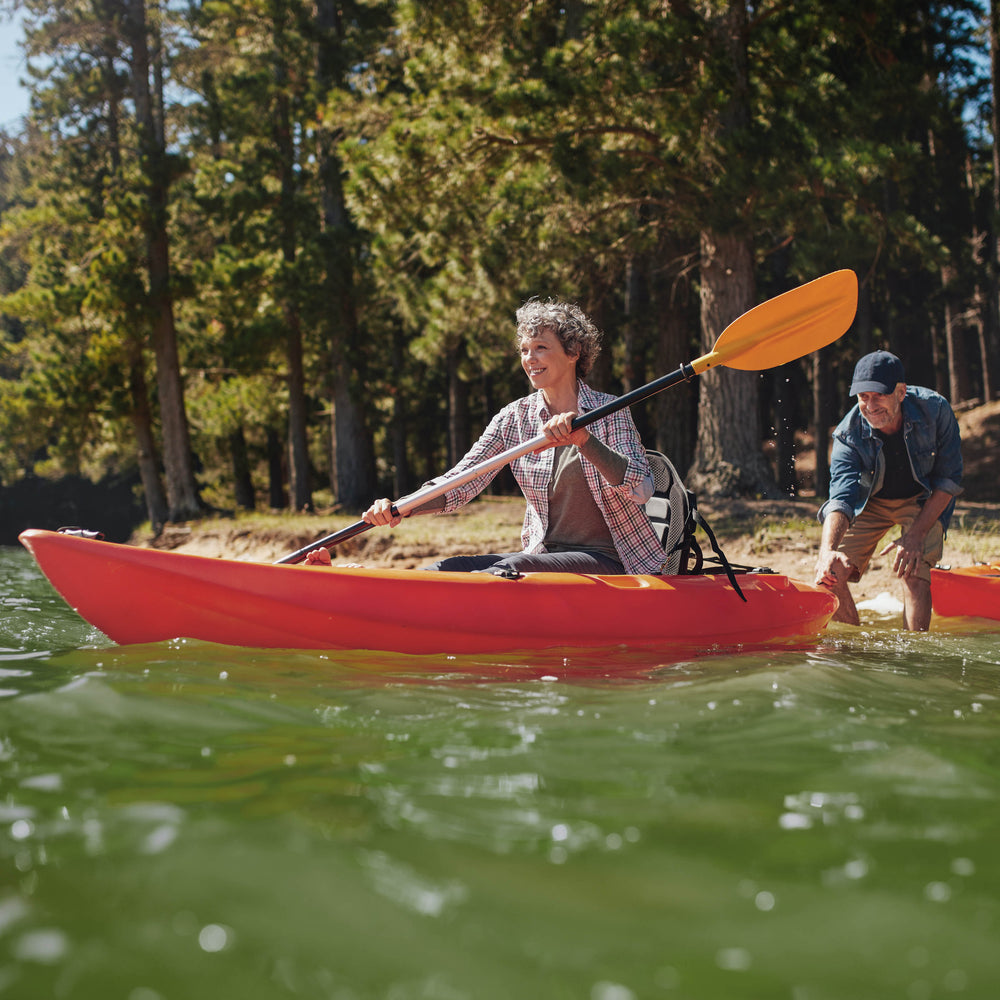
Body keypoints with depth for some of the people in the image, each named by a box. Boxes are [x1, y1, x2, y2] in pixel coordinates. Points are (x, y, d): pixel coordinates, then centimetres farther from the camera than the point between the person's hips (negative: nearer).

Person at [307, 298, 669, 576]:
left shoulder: (610, 413, -4)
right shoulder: (515, 418, 7)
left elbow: (641, 490, -18)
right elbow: (460, 483, -2)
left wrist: (582, 438, -32)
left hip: (605, 562, -4)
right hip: (544, 555, 4)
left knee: (511, 570, -33)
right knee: (451, 568, -22)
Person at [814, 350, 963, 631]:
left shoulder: (935, 409, -28)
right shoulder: (849, 434, -27)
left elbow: (948, 479, -18)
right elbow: (841, 497, -37)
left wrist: (916, 533, -27)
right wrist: (827, 549, -56)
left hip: (925, 501, -1)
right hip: (871, 502, 1)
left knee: (913, 571, -26)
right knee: (831, 576, -11)